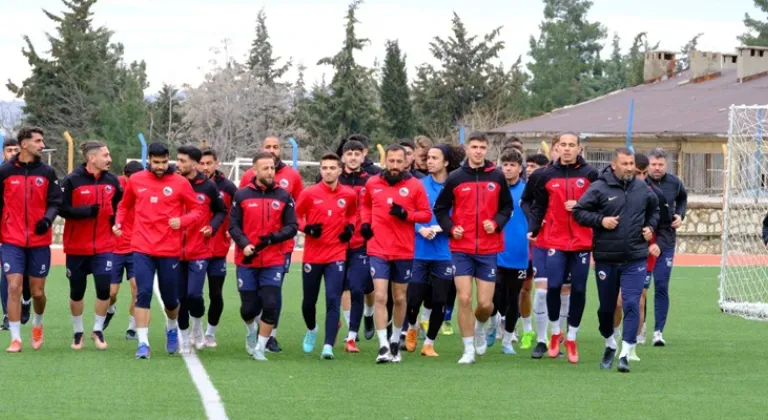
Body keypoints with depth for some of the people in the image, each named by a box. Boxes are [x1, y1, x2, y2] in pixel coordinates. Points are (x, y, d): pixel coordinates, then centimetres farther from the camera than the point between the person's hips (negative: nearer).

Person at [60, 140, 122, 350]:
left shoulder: (112, 181, 2)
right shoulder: (72, 181, -11)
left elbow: (120, 205, 18)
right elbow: (62, 209, -13)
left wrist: (117, 219, 1)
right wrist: (87, 211, -24)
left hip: (104, 246, 2)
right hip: (77, 246, -2)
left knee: (104, 289, -8)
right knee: (76, 291, 8)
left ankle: (98, 330, 10)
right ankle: (78, 332, 25)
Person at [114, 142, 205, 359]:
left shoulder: (180, 183, -2)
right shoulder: (136, 180, 4)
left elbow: (197, 211, 2)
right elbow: (124, 205, 19)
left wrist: (182, 221, -16)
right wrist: (119, 222, 2)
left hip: (170, 250, -1)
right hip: (142, 249, 1)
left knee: (170, 298, 9)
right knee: (143, 294, -9)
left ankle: (172, 328, 41)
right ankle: (143, 343, -7)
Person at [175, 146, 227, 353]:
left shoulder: (208, 186, -2)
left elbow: (221, 211, 10)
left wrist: (212, 227, -7)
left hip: (199, 252, -2)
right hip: (176, 250, 2)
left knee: (194, 295, -12)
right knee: (180, 297, 4)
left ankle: (198, 329, 16)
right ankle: (185, 339, 19)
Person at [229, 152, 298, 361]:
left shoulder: (284, 196, 2)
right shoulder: (242, 195, 0)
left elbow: (291, 227, 1)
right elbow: (233, 226, 0)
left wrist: (272, 238, -16)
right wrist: (244, 244, -18)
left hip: (273, 262, 0)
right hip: (246, 261, 0)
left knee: (270, 306, -9)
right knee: (249, 308, 4)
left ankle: (260, 347, 7)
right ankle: (252, 331, 38)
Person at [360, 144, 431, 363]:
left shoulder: (415, 185, -2)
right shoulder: (372, 183, 3)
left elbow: (426, 213, -1)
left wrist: (406, 214, -18)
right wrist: (365, 222, 4)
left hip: (404, 252, 0)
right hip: (378, 250, 0)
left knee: (399, 298, 12)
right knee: (380, 297, -12)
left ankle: (395, 341, 30)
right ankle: (383, 347, -13)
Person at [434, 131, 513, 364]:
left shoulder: (497, 177, 3)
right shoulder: (455, 178, 1)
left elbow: (507, 206, 11)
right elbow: (440, 208, 7)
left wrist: (497, 222, -8)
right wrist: (451, 228, -9)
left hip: (489, 249, 1)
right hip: (462, 249, -1)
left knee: (485, 303, -1)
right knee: (464, 299, -8)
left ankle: (480, 327, 34)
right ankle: (469, 349, 5)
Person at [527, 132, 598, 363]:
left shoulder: (590, 174, 3)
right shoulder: (547, 175, 6)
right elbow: (539, 206, 9)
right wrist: (533, 229, -4)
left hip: (582, 241, 0)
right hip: (555, 241, 0)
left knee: (578, 290, 3)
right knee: (553, 286, -10)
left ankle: (572, 337, 16)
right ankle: (555, 331, 12)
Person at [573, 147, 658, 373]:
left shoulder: (643, 189, 6)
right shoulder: (599, 188, -6)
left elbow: (655, 209, 24)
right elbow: (579, 211, -5)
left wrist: (650, 227, 7)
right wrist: (600, 220, -17)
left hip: (635, 260, 1)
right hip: (606, 259, -1)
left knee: (632, 304, -12)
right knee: (606, 306, 11)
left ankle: (625, 353, -12)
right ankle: (610, 344, 36)